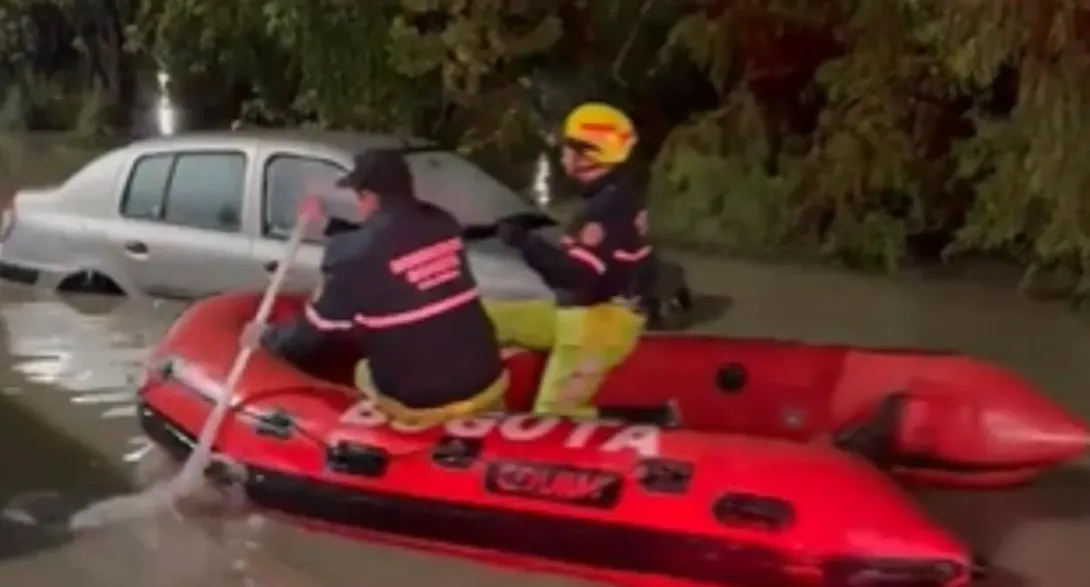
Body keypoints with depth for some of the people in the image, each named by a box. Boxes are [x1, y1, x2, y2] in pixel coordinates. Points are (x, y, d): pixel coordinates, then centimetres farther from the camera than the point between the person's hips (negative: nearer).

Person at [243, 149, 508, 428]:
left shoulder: (354, 256, -13)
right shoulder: (443, 225, 3)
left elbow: (315, 330, -1)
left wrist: (265, 338, 18)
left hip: (421, 403, -3)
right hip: (488, 384, 4)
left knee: (359, 371, 25)